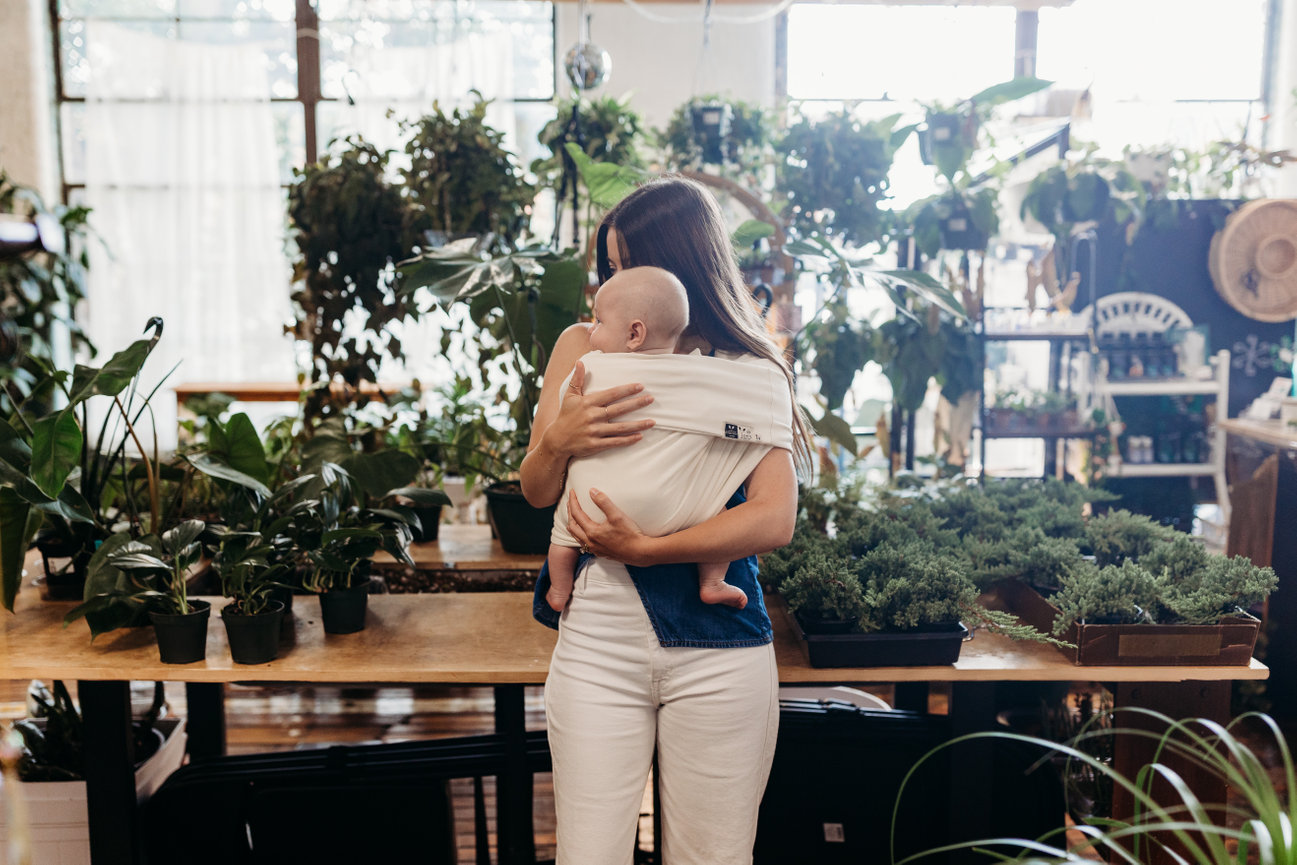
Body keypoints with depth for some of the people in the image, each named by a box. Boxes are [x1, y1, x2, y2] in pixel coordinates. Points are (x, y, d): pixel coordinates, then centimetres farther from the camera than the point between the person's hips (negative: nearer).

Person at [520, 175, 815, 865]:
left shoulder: (750, 372, 3)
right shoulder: (583, 347, 9)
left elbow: (774, 520, -9)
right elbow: (536, 492, 9)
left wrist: (646, 549, -18)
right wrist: (558, 440, -13)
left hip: (718, 649, -1)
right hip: (596, 641, 1)